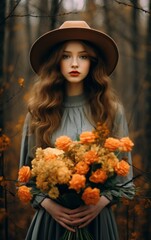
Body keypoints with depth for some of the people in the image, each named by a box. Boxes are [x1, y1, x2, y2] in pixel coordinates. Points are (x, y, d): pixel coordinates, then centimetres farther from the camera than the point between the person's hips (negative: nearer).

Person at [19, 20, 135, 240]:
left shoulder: (111, 110, 0)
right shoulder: (39, 111, 0)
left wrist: (103, 201, -12)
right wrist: (46, 203, -12)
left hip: (97, 218, 0)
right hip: (50, 218, 0)